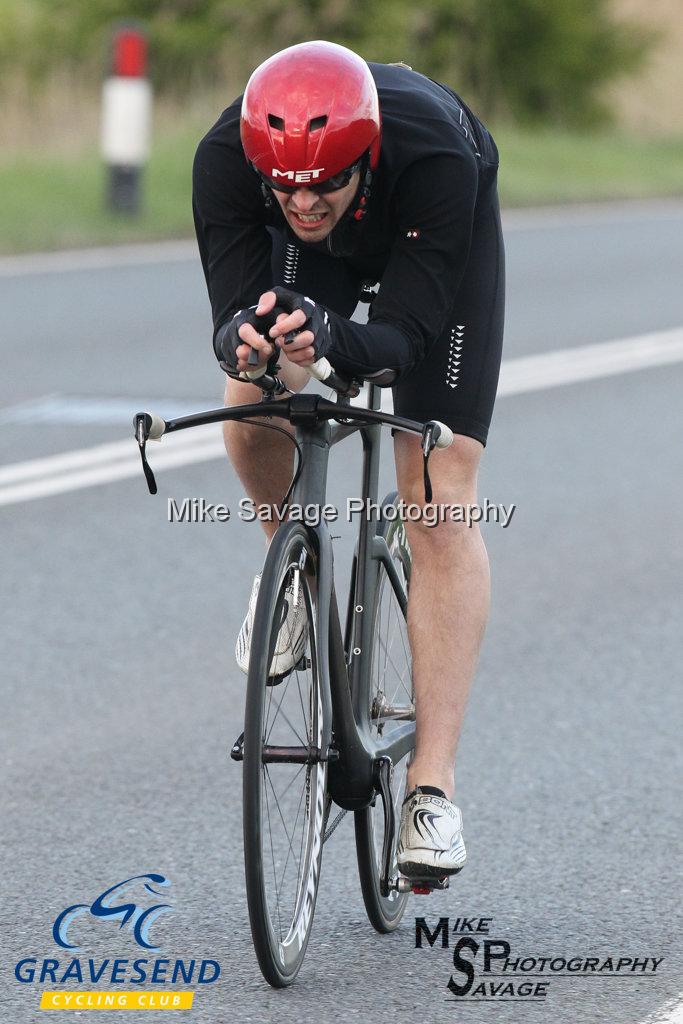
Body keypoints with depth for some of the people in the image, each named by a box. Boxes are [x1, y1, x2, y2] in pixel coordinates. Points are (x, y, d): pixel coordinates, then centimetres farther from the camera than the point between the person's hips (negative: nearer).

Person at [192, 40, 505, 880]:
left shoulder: (436, 155, -43)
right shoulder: (226, 158, -36)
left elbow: (403, 334, -41)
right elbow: (232, 315, -35)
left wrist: (329, 338, -62)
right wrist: (245, 339, -59)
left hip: (443, 239, -3)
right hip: (315, 258, 3)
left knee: (440, 503, -13)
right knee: (253, 405, -24)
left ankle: (433, 786, -16)